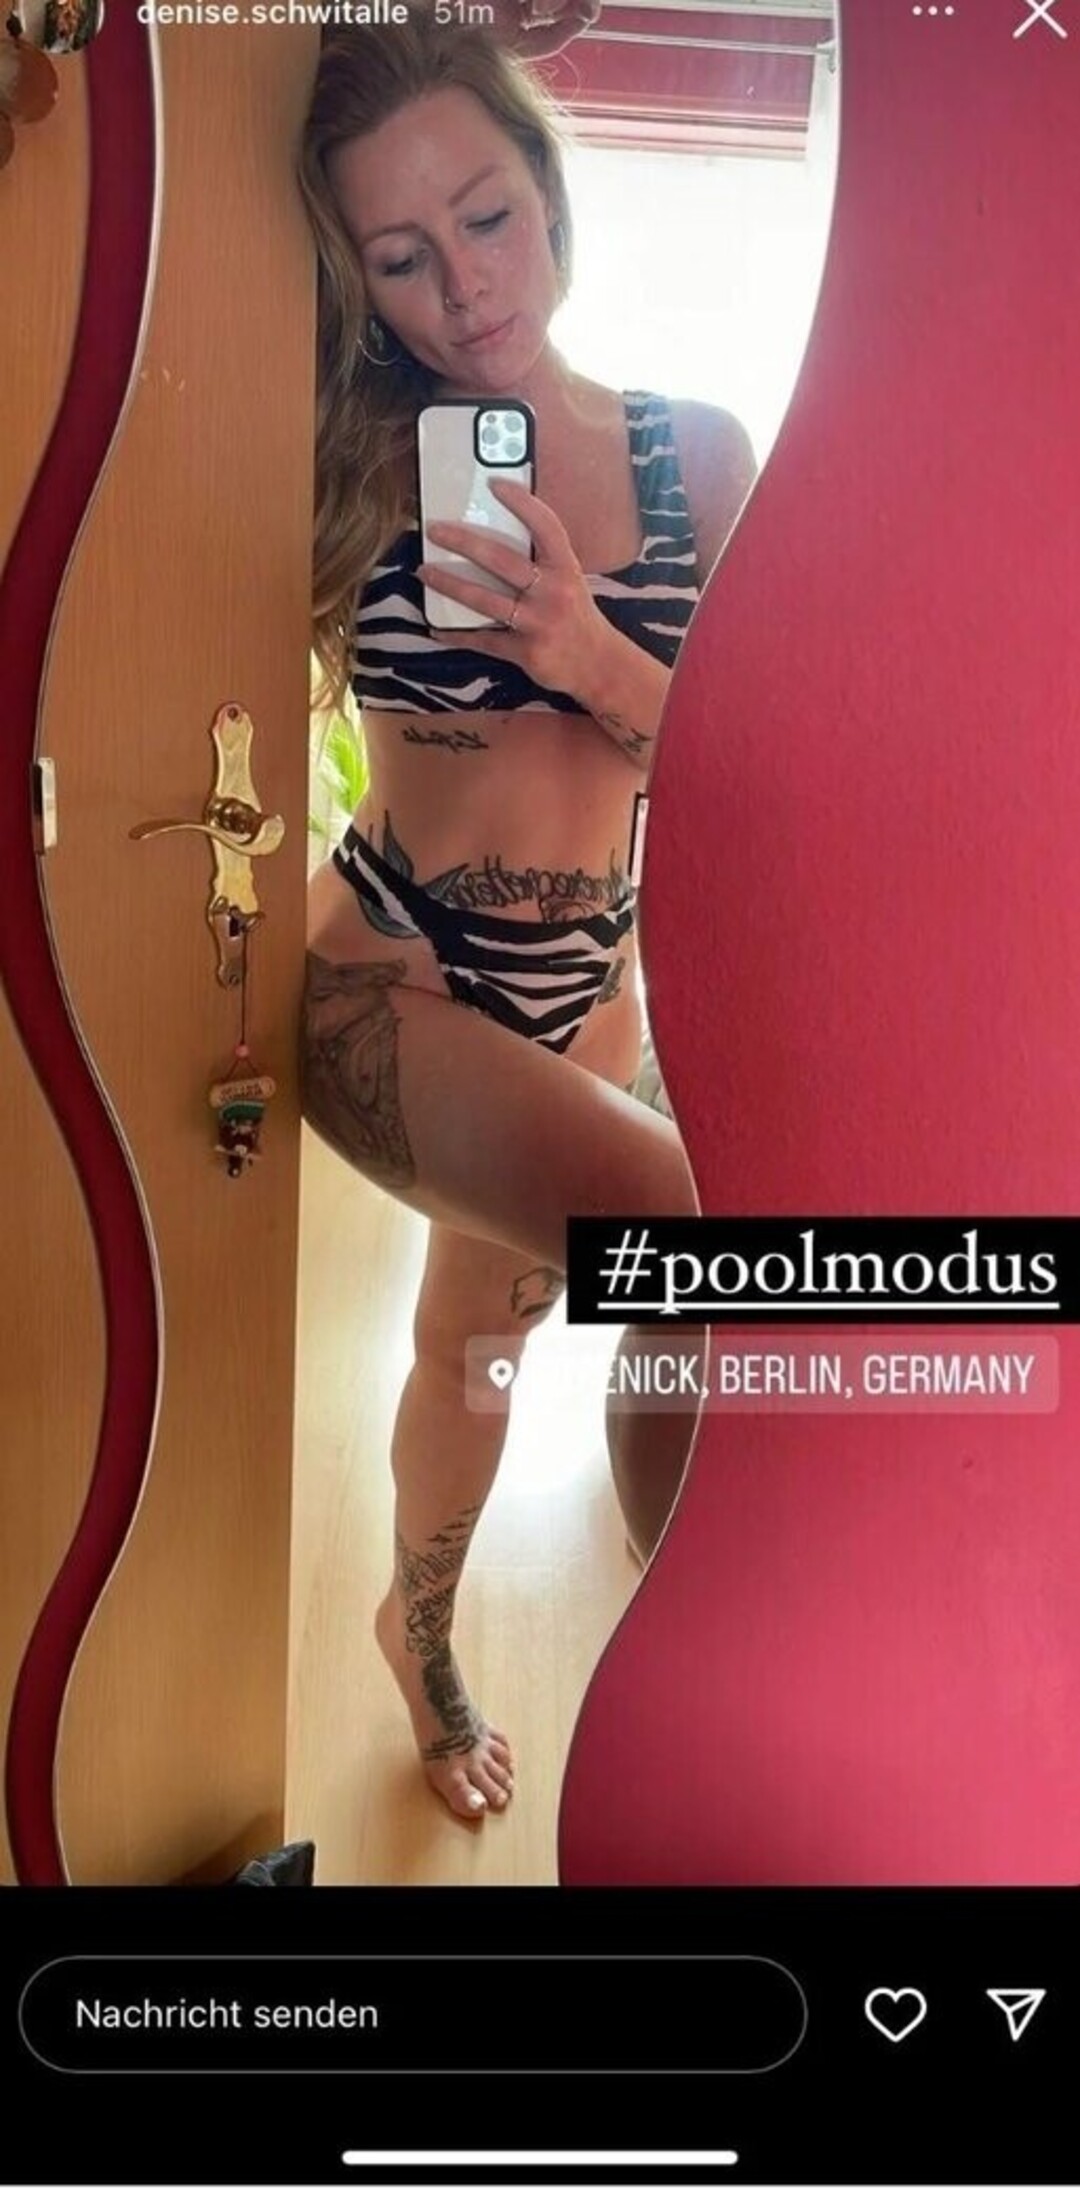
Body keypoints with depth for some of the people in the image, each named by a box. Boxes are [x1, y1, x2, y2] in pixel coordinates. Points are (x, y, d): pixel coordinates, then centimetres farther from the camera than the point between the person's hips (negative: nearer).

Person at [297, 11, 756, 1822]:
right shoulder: (346, 466, -6)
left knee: (493, 1312, 21)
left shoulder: (694, 453, -1)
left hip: (588, 977, 4)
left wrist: (588, 656, -20)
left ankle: (423, 1631, 51)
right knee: (696, 1249, -27)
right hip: (386, 970, -4)